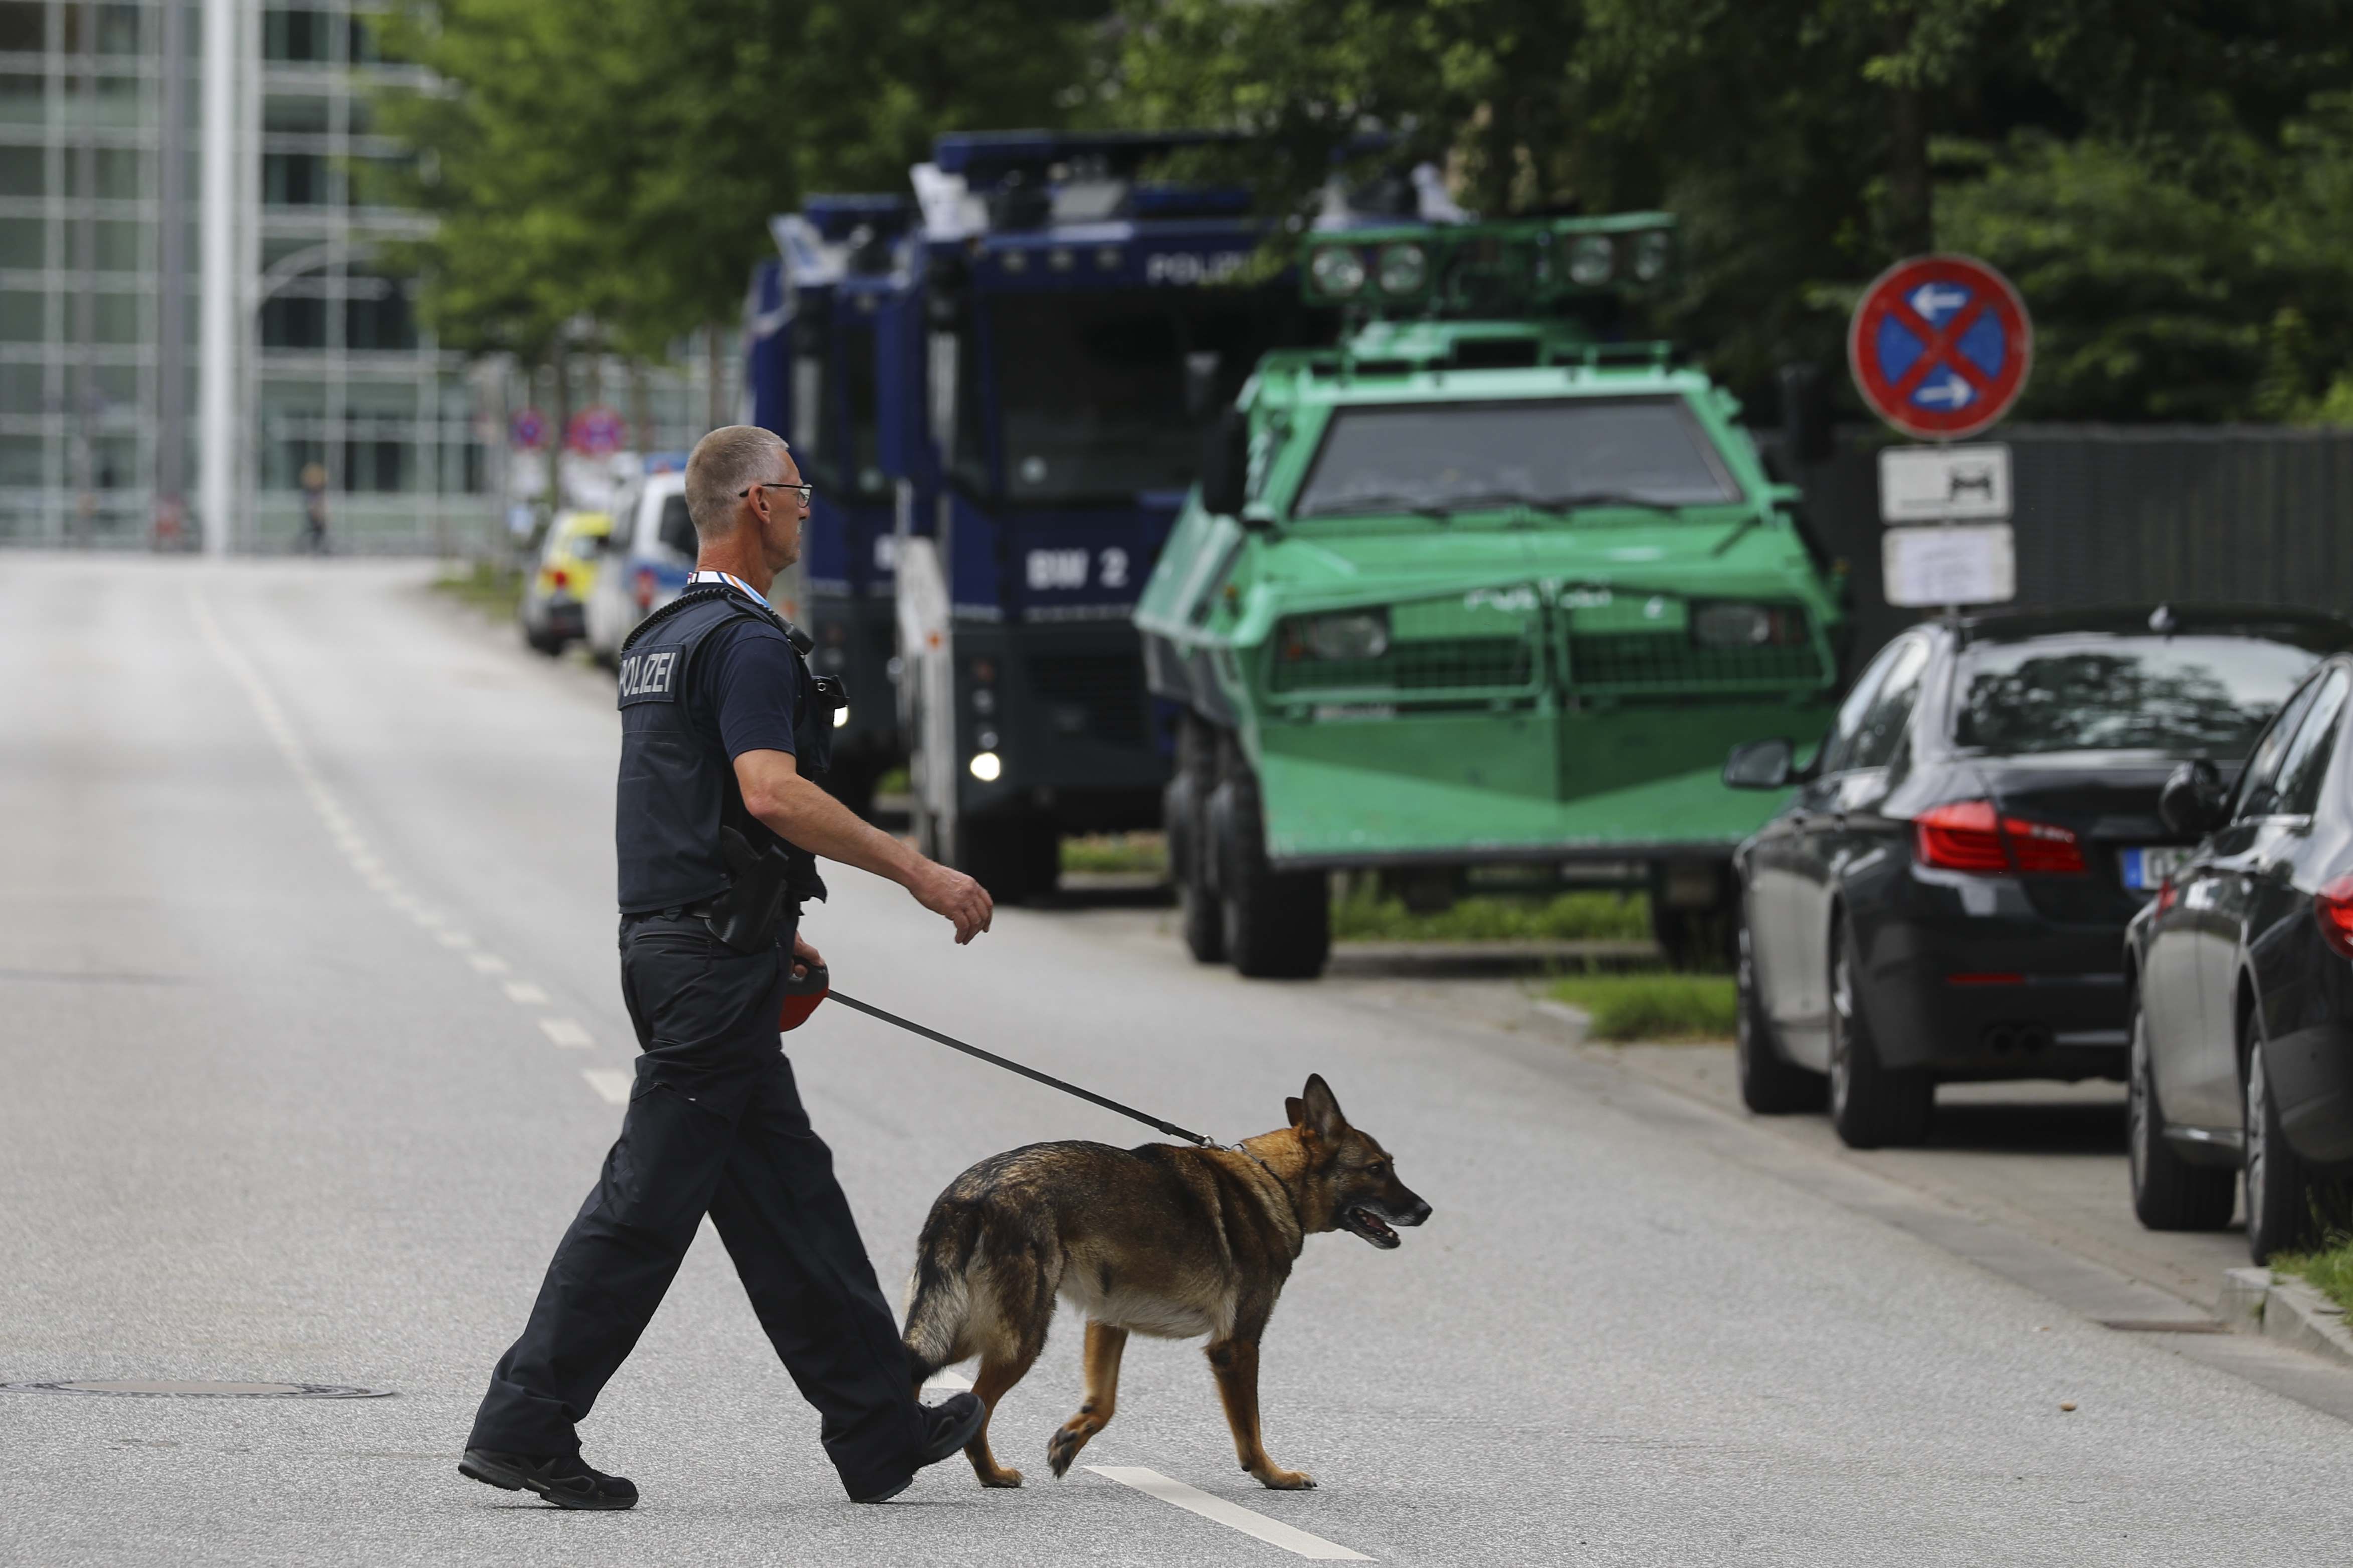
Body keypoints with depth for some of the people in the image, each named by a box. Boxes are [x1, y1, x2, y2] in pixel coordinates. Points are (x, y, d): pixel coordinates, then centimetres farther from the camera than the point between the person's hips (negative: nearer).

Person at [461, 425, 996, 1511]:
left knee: (786, 1190, 12)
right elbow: (771, 792, -26)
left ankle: (879, 1431, 16)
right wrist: (917, 873, -22)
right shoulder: (745, 641, -14)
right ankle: (525, 1425, -6)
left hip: (670, 936, 10)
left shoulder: (661, 639, 18)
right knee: (651, 1197, -7)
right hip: (719, 960, -10)